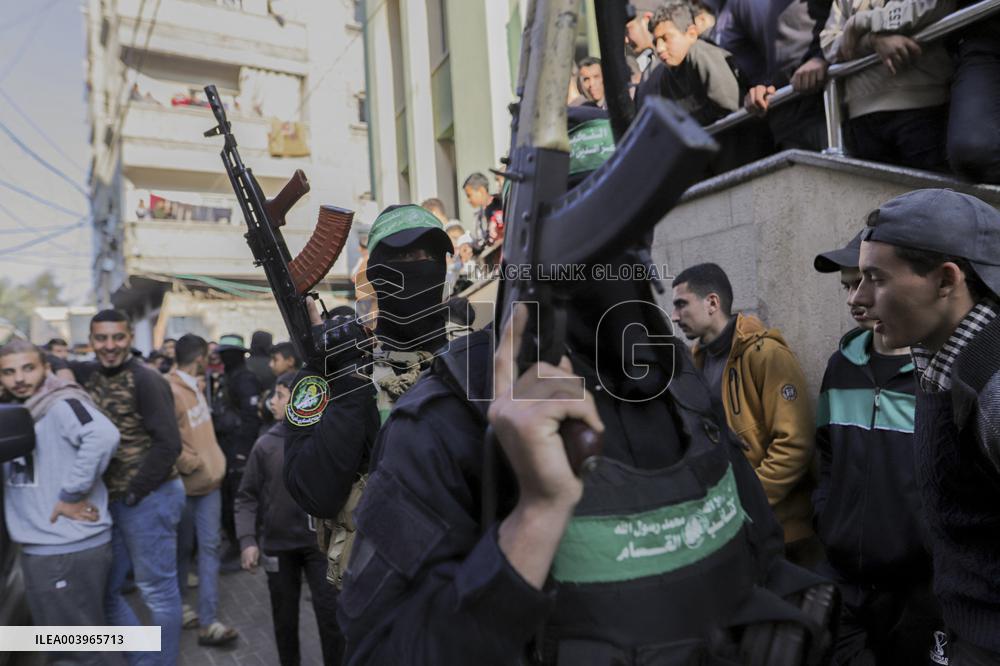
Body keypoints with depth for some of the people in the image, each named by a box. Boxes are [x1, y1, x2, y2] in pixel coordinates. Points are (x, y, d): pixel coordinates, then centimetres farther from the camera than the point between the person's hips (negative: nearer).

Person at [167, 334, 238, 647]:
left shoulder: (194, 387, 11)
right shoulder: (170, 391, -19)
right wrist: (193, 464, -16)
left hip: (208, 481, 7)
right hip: (186, 484, -7)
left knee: (209, 547, 4)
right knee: (182, 548, 11)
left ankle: (207, 621, 9)